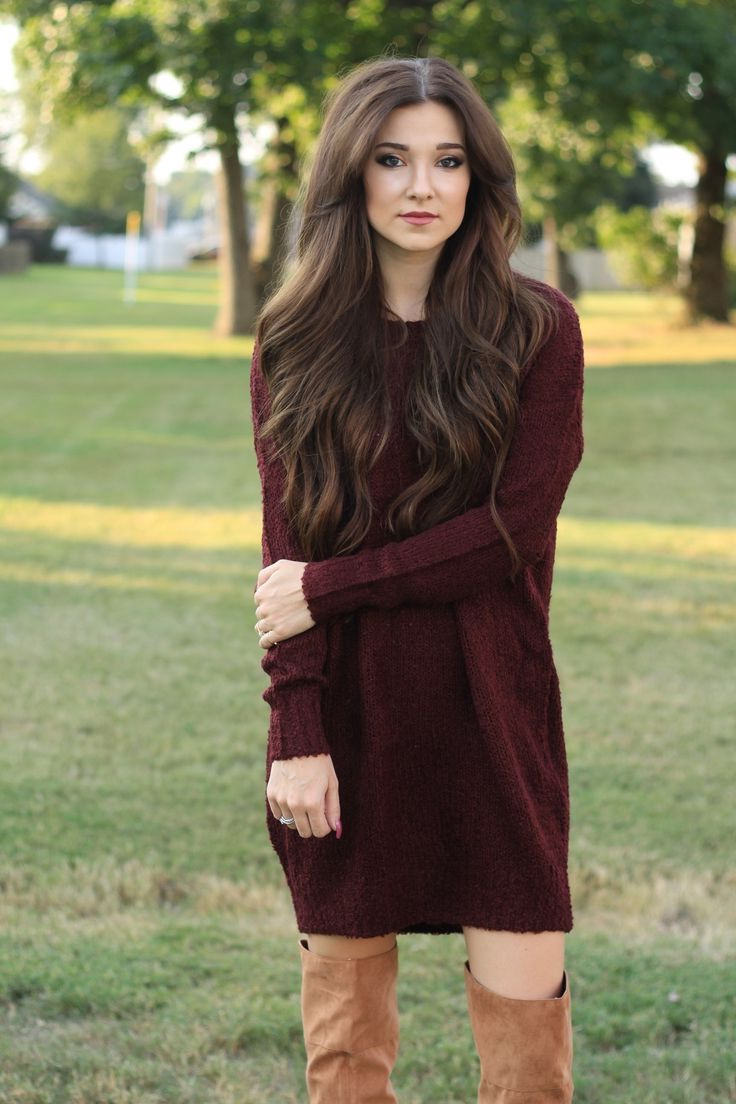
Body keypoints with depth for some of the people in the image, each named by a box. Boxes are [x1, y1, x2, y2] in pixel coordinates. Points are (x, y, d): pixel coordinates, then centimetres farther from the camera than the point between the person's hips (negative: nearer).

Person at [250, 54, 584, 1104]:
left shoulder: (538, 329, -1)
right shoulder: (296, 341, 3)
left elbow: (513, 533, -8)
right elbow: (288, 548, -2)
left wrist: (328, 588, -10)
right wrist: (296, 733, -11)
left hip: (492, 704, -1)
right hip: (345, 709, 1)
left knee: (525, 1003, -1)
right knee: (344, 993, 6)